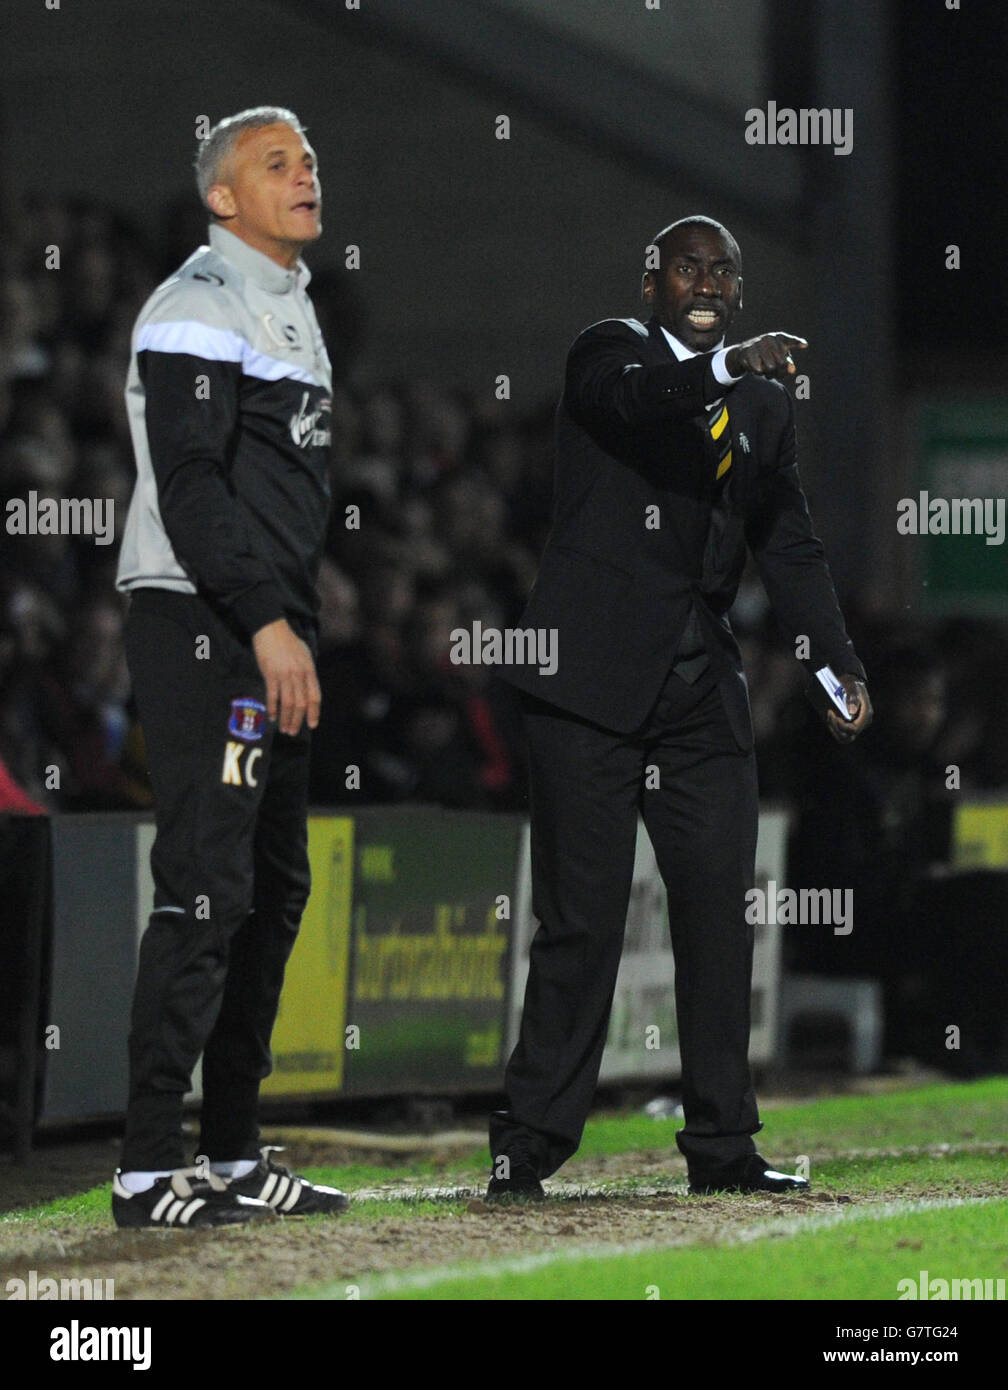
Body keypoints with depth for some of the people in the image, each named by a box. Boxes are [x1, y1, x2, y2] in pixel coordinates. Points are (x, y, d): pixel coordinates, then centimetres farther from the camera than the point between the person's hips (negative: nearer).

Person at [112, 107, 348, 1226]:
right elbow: (189, 486, -19)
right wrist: (267, 623, -23)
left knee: (273, 890, 11)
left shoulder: (290, 310, 21)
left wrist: (298, 628, 18)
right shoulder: (200, 307, -10)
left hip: (269, 636, 10)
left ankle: (234, 1156, 16)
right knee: (206, 890, -13)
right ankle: (149, 1170, -12)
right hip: (200, 628, -10)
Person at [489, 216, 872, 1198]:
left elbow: (789, 548, 13)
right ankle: (531, 1142, 0)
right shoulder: (611, 351, 3)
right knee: (581, 919, -6)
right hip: (592, 676, -5)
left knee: (720, 915, 4)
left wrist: (838, 665, 1)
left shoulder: (763, 407, 17)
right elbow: (633, 398, -20)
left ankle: (721, 1145, 10)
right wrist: (728, 367, -35)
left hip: (704, 692, 5)